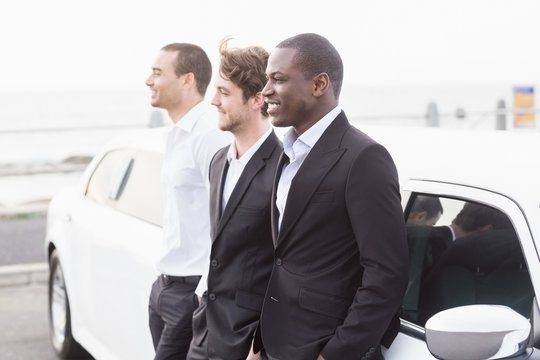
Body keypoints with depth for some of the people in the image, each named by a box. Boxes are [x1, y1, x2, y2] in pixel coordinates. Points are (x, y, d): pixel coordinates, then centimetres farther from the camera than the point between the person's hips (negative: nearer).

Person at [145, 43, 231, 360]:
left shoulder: (210, 134, -17)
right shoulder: (178, 134, 13)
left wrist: (207, 291, -19)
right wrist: (164, 279, 17)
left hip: (191, 289, -9)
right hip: (166, 285, 9)